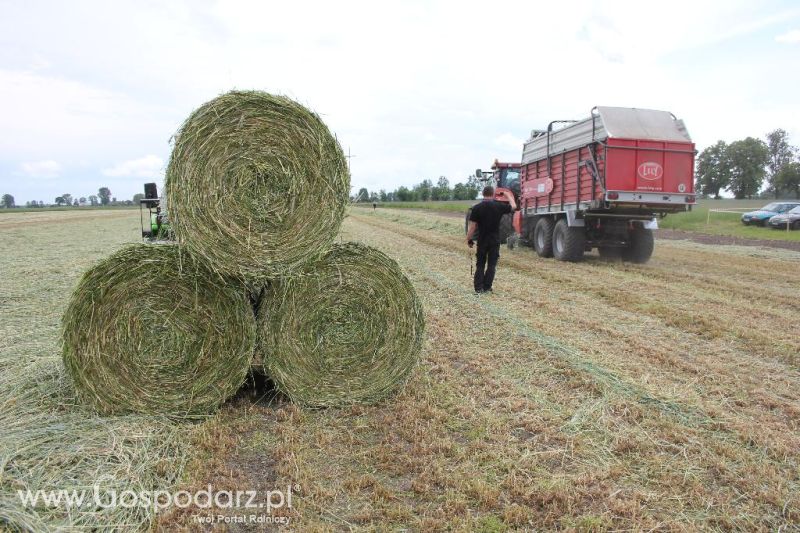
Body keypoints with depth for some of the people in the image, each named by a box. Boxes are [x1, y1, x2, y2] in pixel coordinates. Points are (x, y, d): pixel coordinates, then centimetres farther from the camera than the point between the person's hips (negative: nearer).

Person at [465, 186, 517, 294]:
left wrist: (469, 240, 3)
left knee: (480, 265, 9)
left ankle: (478, 288, 3)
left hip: (482, 241, 0)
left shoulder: (476, 208, -8)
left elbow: (472, 226, -8)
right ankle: (487, 287, 6)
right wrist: (508, 195, 29)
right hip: (495, 241, 0)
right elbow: (513, 206, 13)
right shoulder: (499, 206, -6)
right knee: (491, 265, 7)